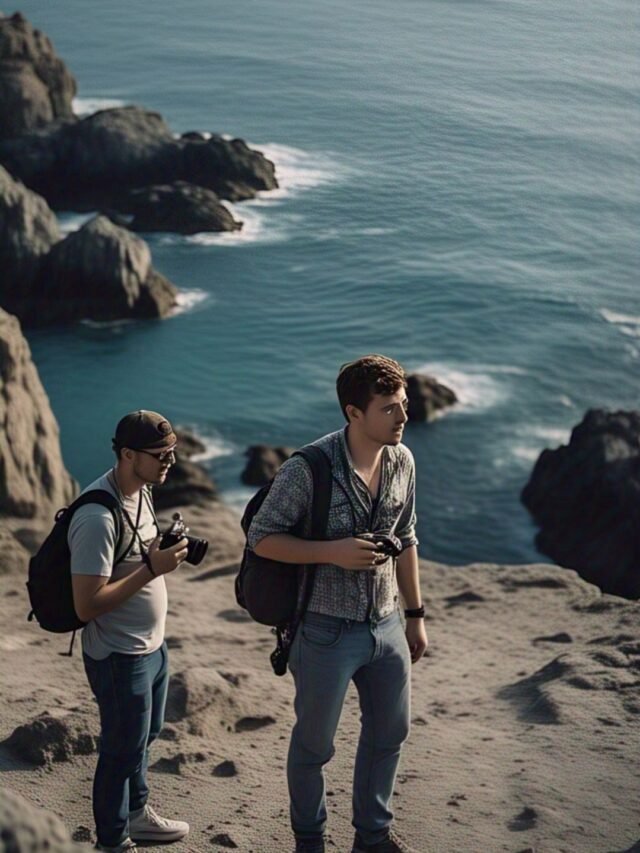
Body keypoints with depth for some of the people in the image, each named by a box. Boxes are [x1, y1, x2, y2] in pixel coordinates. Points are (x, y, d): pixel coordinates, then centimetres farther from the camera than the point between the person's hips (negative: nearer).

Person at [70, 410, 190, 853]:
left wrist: (165, 549, 2)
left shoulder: (141, 492, 2)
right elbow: (87, 605, -30)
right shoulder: (98, 517, -29)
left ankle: (136, 813, 46)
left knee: (144, 737, 25)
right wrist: (152, 568, -30)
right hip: (120, 656, -9)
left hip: (152, 644, 9)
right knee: (122, 750, 9)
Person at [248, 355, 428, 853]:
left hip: (386, 626, 6)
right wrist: (333, 553, -26)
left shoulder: (402, 461, -2)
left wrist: (416, 615, 13)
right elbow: (262, 538, -15)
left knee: (390, 732, 20)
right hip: (327, 632, -6)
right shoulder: (308, 469, -22)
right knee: (315, 744, 12)